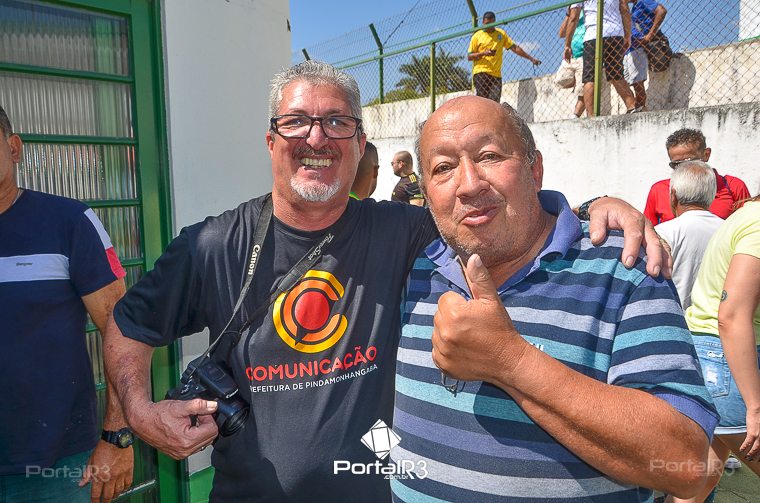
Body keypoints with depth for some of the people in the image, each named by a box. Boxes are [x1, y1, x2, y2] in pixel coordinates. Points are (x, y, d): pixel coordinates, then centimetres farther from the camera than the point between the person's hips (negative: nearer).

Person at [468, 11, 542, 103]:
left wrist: (531, 58, 10)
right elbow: (469, 57, 5)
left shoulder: (501, 34, 16)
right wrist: (483, 53, -13)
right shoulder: (477, 36, 8)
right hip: (480, 72, -2)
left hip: (496, 74, 3)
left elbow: (515, 48, 15)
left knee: (494, 101, -11)